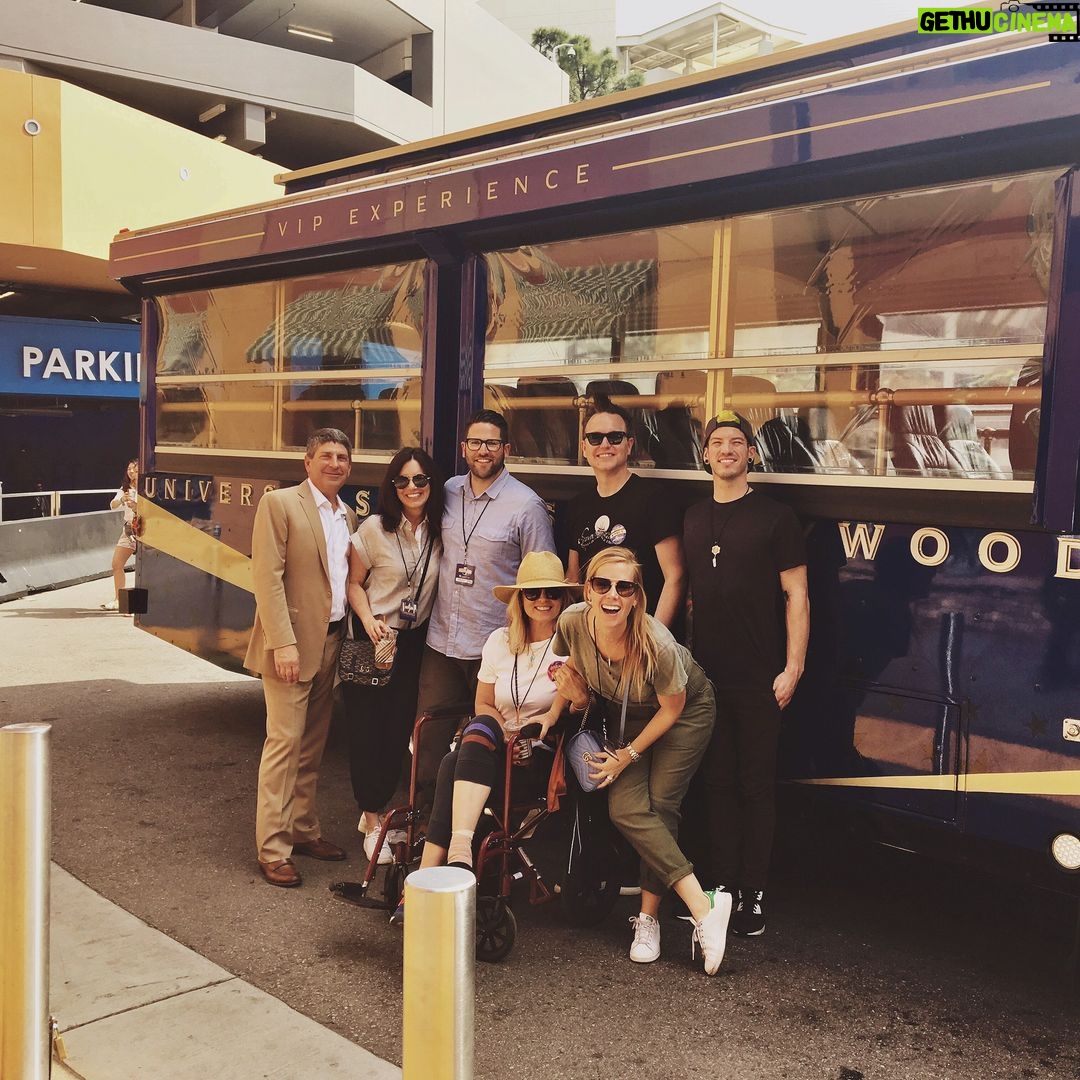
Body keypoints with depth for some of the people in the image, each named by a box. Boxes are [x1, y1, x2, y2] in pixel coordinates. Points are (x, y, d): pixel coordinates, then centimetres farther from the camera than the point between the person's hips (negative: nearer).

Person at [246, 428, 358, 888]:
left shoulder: (348, 517, 14)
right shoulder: (279, 503, -6)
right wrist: (283, 642, -20)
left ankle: (303, 830, 25)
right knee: (285, 741, -5)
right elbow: (267, 576, -13)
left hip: (331, 643, 7)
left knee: (313, 745, 13)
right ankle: (272, 848, 3)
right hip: (291, 644, -6)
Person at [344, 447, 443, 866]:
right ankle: (371, 821, 16)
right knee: (367, 729, 1)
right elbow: (353, 582, -5)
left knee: (400, 728, 10)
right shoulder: (374, 528, -10)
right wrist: (368, 619, -19)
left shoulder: (438, 532, 1)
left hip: (415, 640, 4)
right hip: (373, 638, -4)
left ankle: (377, 809, 29)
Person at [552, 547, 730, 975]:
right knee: (626, 809, -12)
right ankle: (703, 906, -11)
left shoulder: (656, 645, -37)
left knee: (659, 808, -13)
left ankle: (648, 918, -1)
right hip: (625, 712, 4)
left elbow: (672, 708, -19)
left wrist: (629, 755, -12)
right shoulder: (573, 623, -26)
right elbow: (576, 672, -2)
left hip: (685, 711, -4)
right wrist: (578, 695, -24)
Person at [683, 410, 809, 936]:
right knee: (717, 783, 10)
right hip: (704, 674, 4)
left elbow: (796, 596, -4)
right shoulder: (692, 519, 11)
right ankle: (722, 886, 19)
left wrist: (792, 668, -10)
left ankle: (753, 895, 12)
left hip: (758, 678, -4)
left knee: (756, 786, 3)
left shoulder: (775, 516, -2)